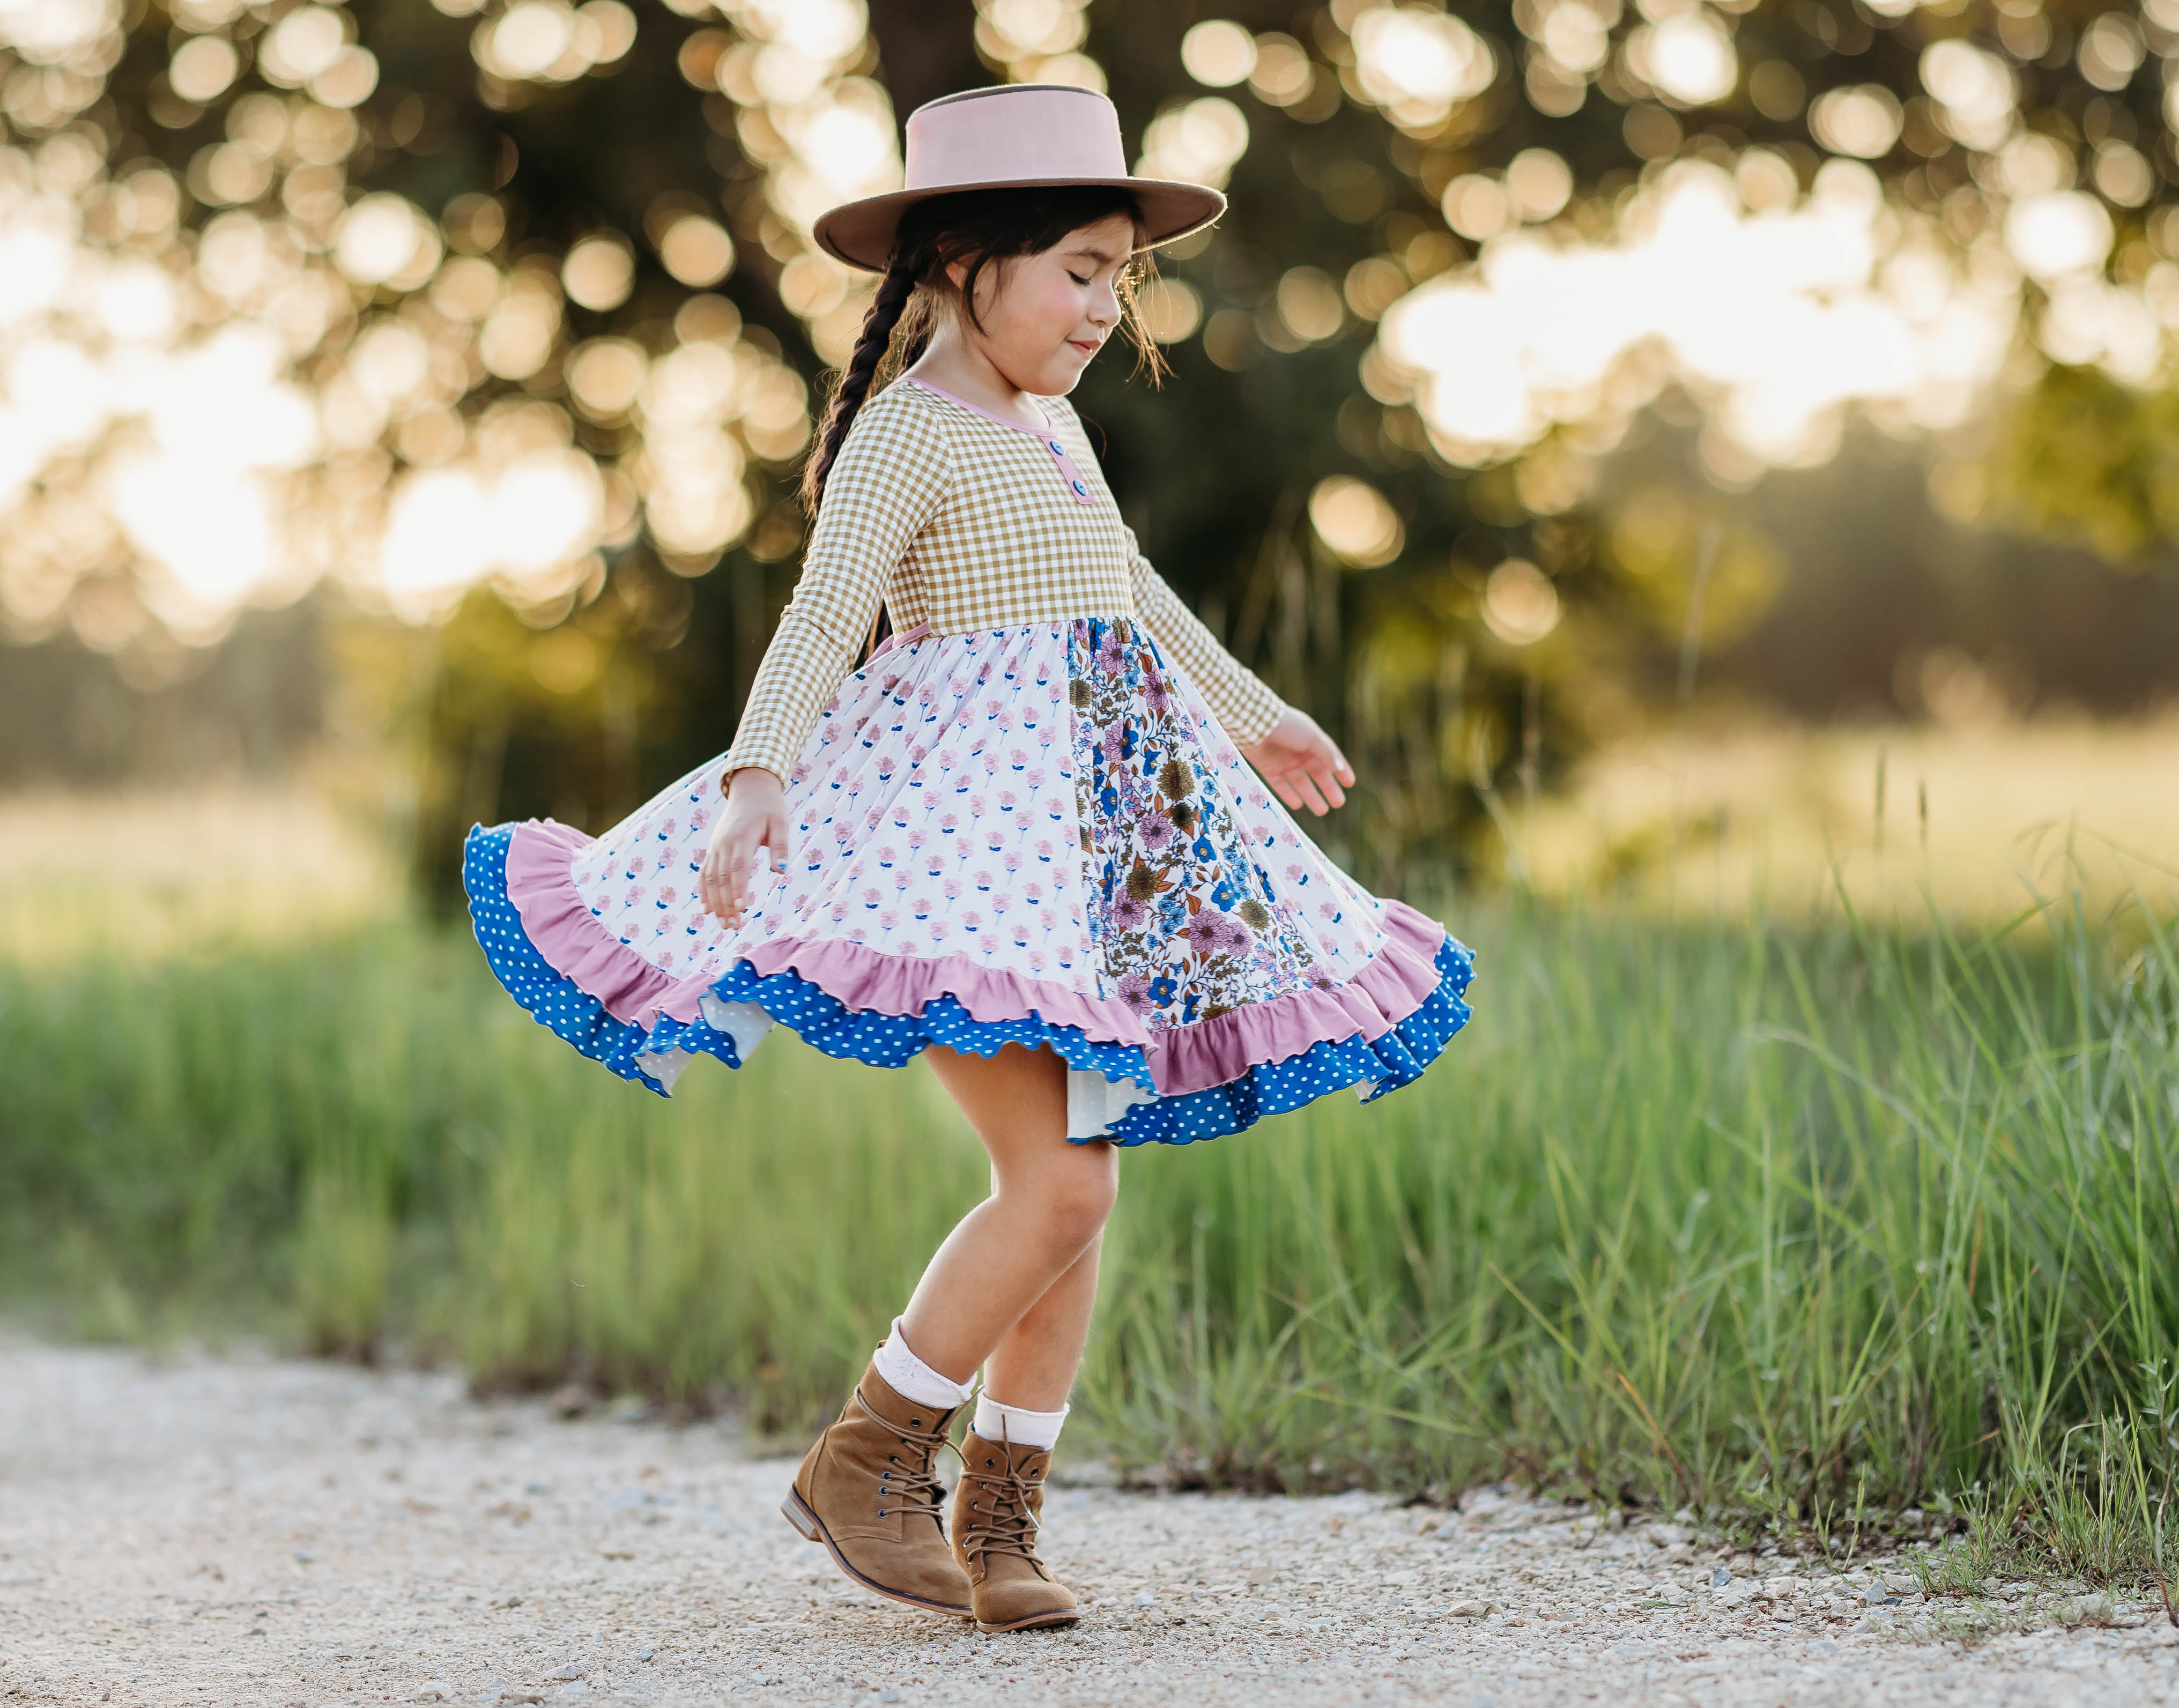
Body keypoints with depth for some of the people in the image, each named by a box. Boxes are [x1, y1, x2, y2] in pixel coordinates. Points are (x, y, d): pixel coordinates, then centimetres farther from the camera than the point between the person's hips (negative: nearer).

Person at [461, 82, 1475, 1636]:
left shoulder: (1045, 421, 18)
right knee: (1058, 1182, -16)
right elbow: (823, 616, -22)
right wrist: (758, 777, -38)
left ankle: (1001, 1515, 13)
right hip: (967, 824, -9)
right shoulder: (905, 432, -9)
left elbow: (1132, 591, 34)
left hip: (1101, 834, 9)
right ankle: (867, 1459, -1)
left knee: (1080, 1186, 5)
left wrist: (1253, 716, 47)